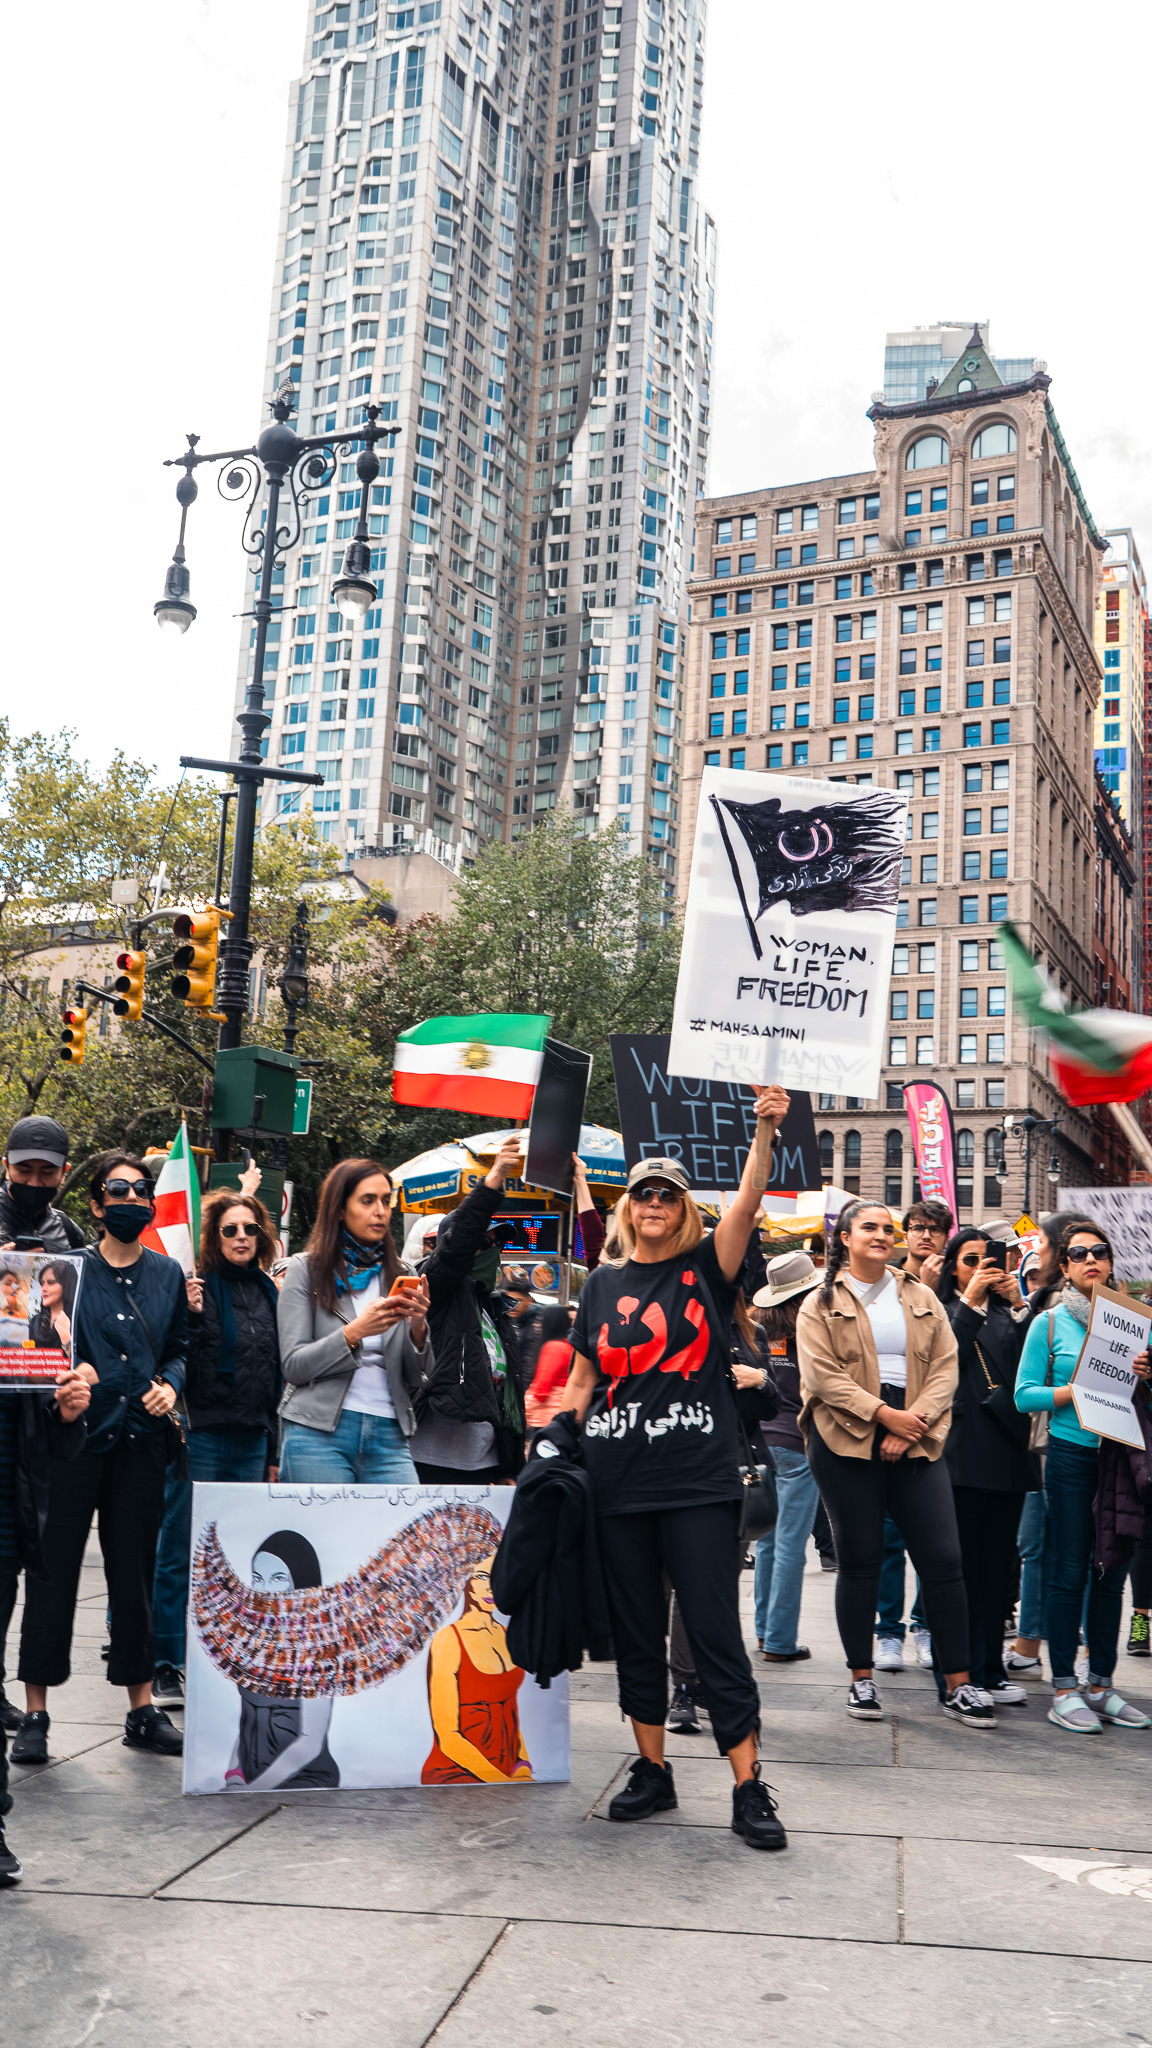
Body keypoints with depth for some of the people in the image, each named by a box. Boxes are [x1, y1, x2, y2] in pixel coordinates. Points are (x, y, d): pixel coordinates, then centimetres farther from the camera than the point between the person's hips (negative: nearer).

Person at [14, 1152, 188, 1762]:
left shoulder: (168, 1274, 11)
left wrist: (170, 1384, -2)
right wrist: (68, 1370, -17)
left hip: (142, 1442, 3)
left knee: (135, 1572, 9)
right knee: (53, 1570, 0)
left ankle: (142, 1709, 20)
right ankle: (35, 1714, 11)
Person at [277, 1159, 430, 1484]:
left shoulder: (400, 1275, 12)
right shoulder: (306, 1269, 3)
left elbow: (417, 1377, 11)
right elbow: (293, 1366, -4)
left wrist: (418, 1329, -9)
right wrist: (354, 1332, -18)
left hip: (389, 1435, 3)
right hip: (320, 1431, -3)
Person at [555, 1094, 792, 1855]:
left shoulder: (708, 1268, 2)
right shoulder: (605, 1282, 10)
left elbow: (748, 1202, -15)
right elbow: (582, 1378, 16)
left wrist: (766, 1132, -28)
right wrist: (558, 1445, 6)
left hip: (700, 1484, -3)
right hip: (617, 1486, 4)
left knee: (717, 1633, -2)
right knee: (636, 1634, 12)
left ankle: (749, 1788, 4)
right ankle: (652, 1771, 25)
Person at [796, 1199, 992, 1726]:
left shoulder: (922, 1300, 14)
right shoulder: (821, 1305, 4)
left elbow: (945, 1367, 6)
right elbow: (823, 1375, -7)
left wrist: (915, 1422, -9)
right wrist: (886, 1414, -15)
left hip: (915, 1442, 3)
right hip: (846, 1441, -3)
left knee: (943, 1560, -2)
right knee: (859, 1560, 3)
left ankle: (958, 1684, 6)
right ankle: (862, 1679, 15)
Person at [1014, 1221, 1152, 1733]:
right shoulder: (1049, 1323, 1)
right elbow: (1025, 1395, -2)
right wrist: (1075, 1391, -16)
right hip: (1072, 1456, -3)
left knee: (1111, 1575, 9)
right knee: (1070, 1574, -1)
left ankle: (1101, 1686, 19)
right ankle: (1064, 1691, 6)